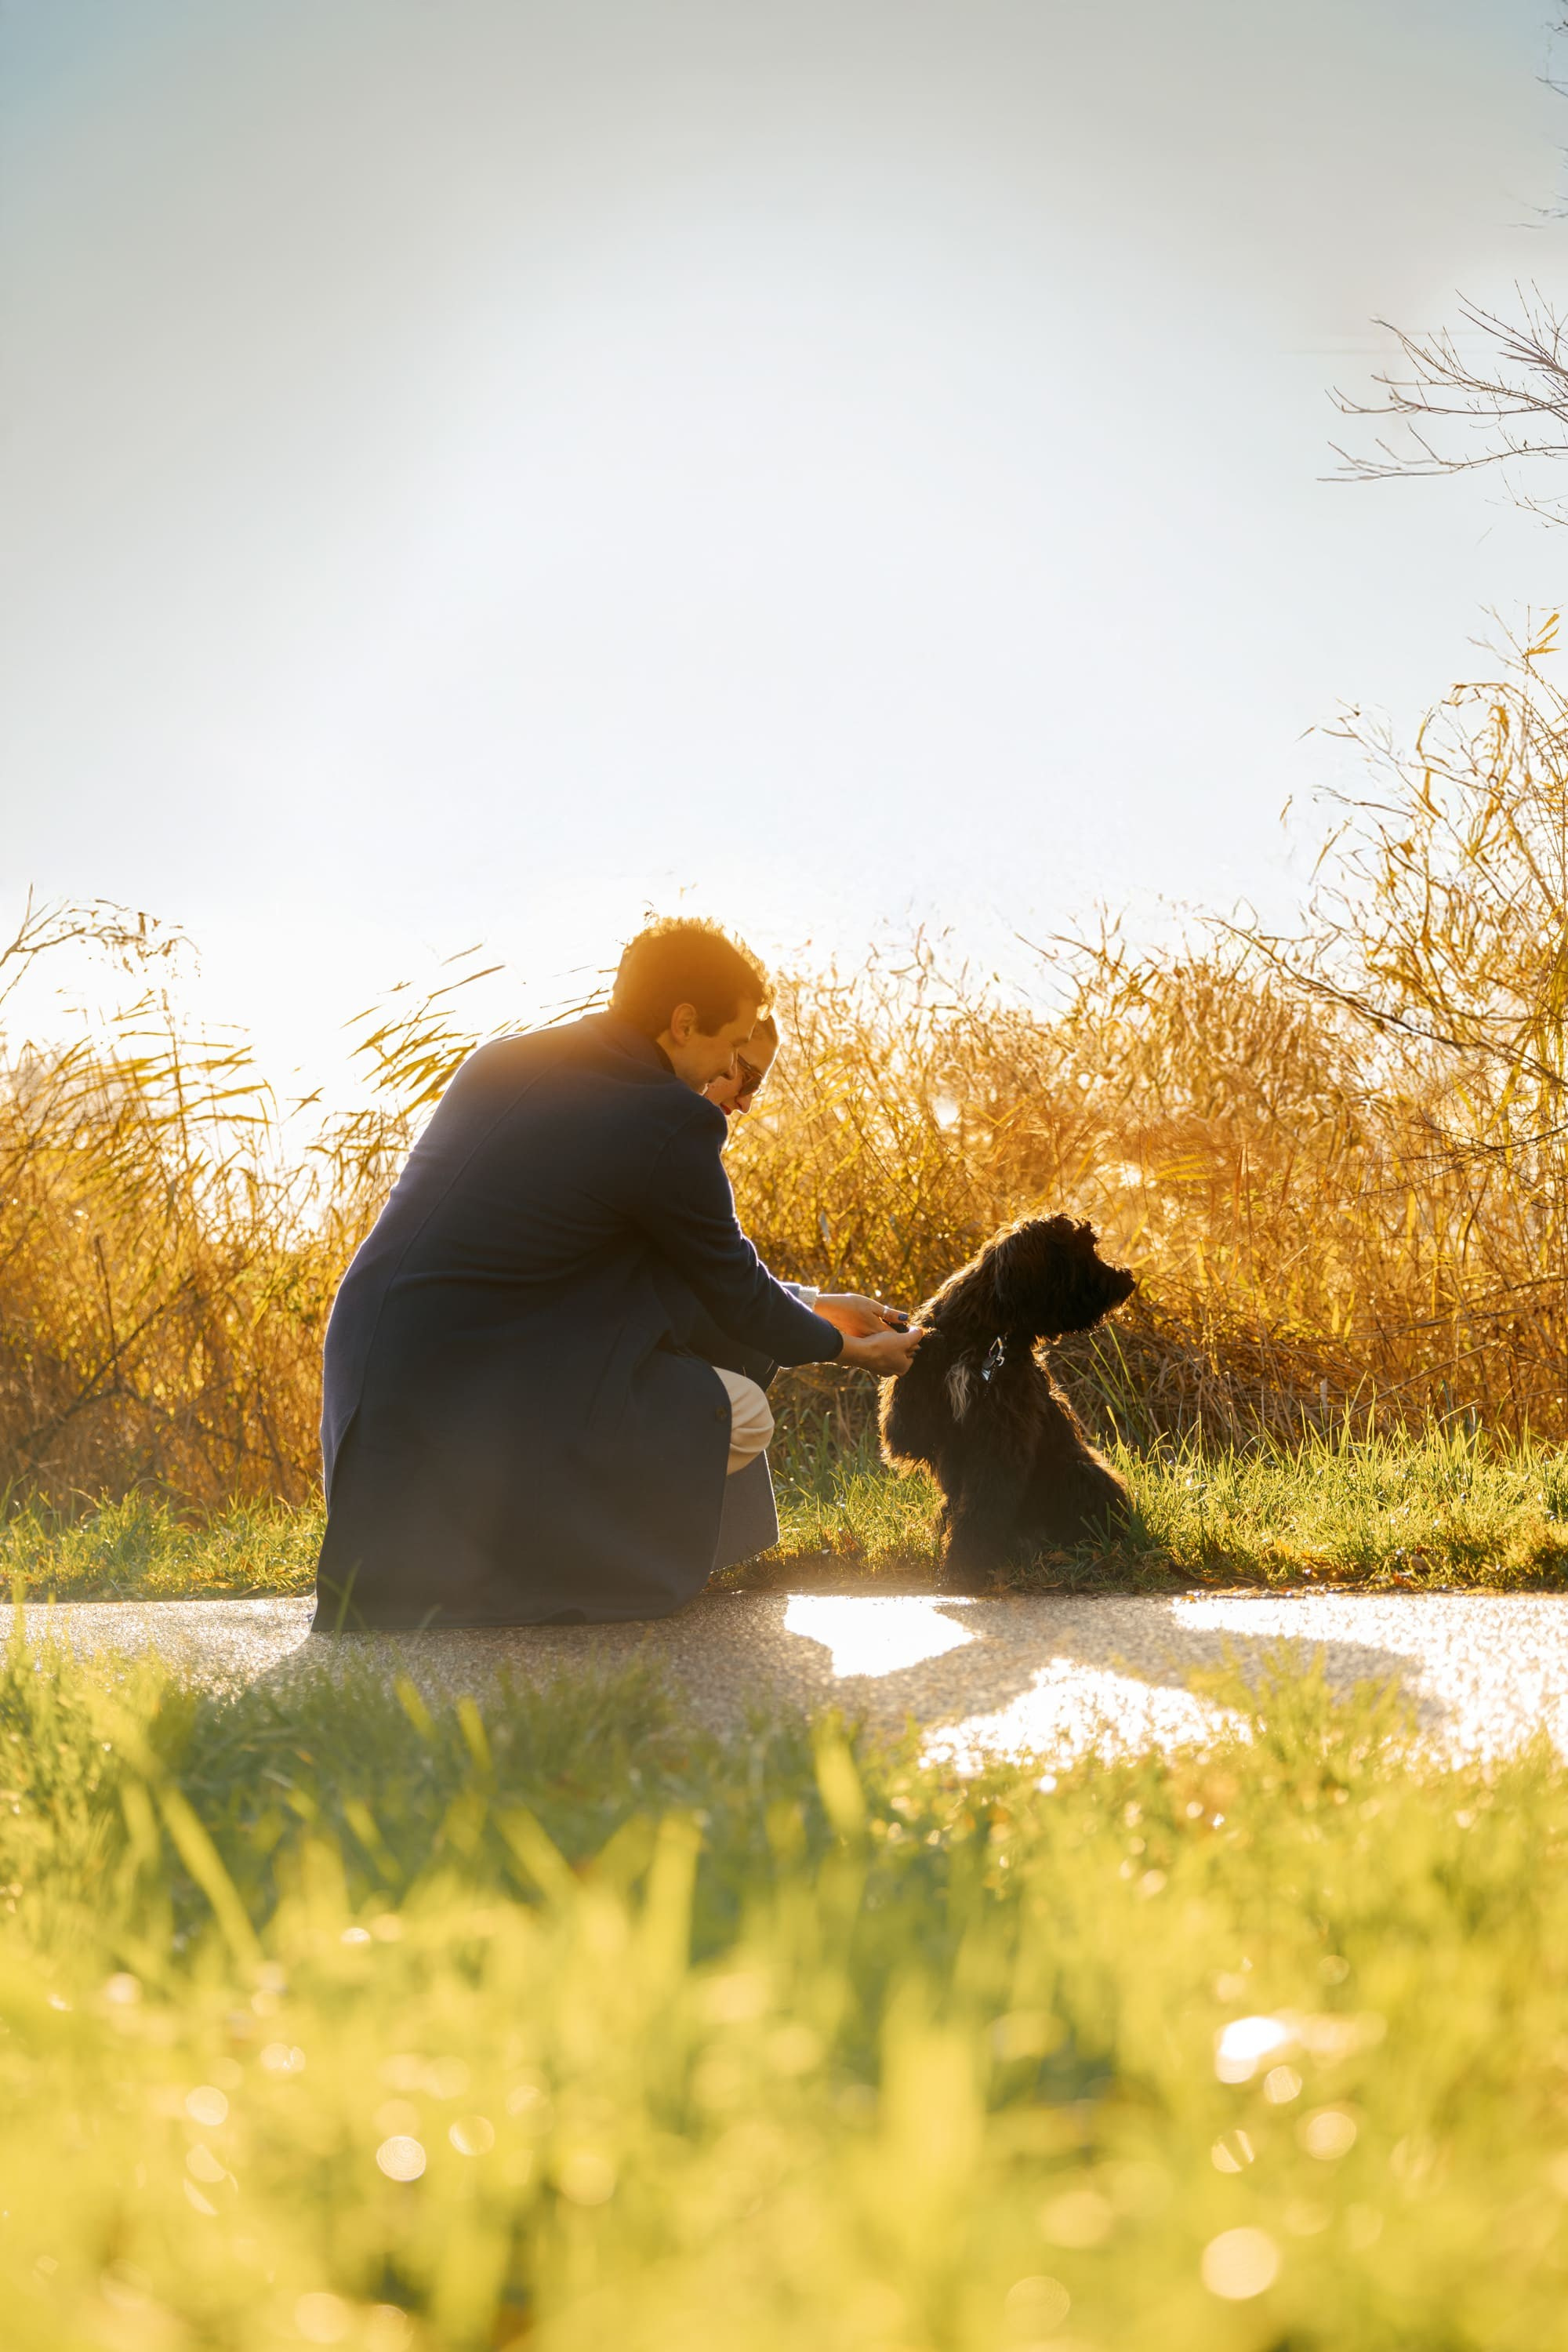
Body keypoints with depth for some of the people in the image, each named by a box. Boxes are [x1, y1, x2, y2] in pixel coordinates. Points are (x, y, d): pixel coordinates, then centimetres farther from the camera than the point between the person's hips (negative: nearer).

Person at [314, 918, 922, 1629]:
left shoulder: (497, 1061, 12)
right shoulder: (670, 1122, -11)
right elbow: (736, 1297, 2)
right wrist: (851, 1349, 23)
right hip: (471, 1404, -8)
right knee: (743, 1416, 5)